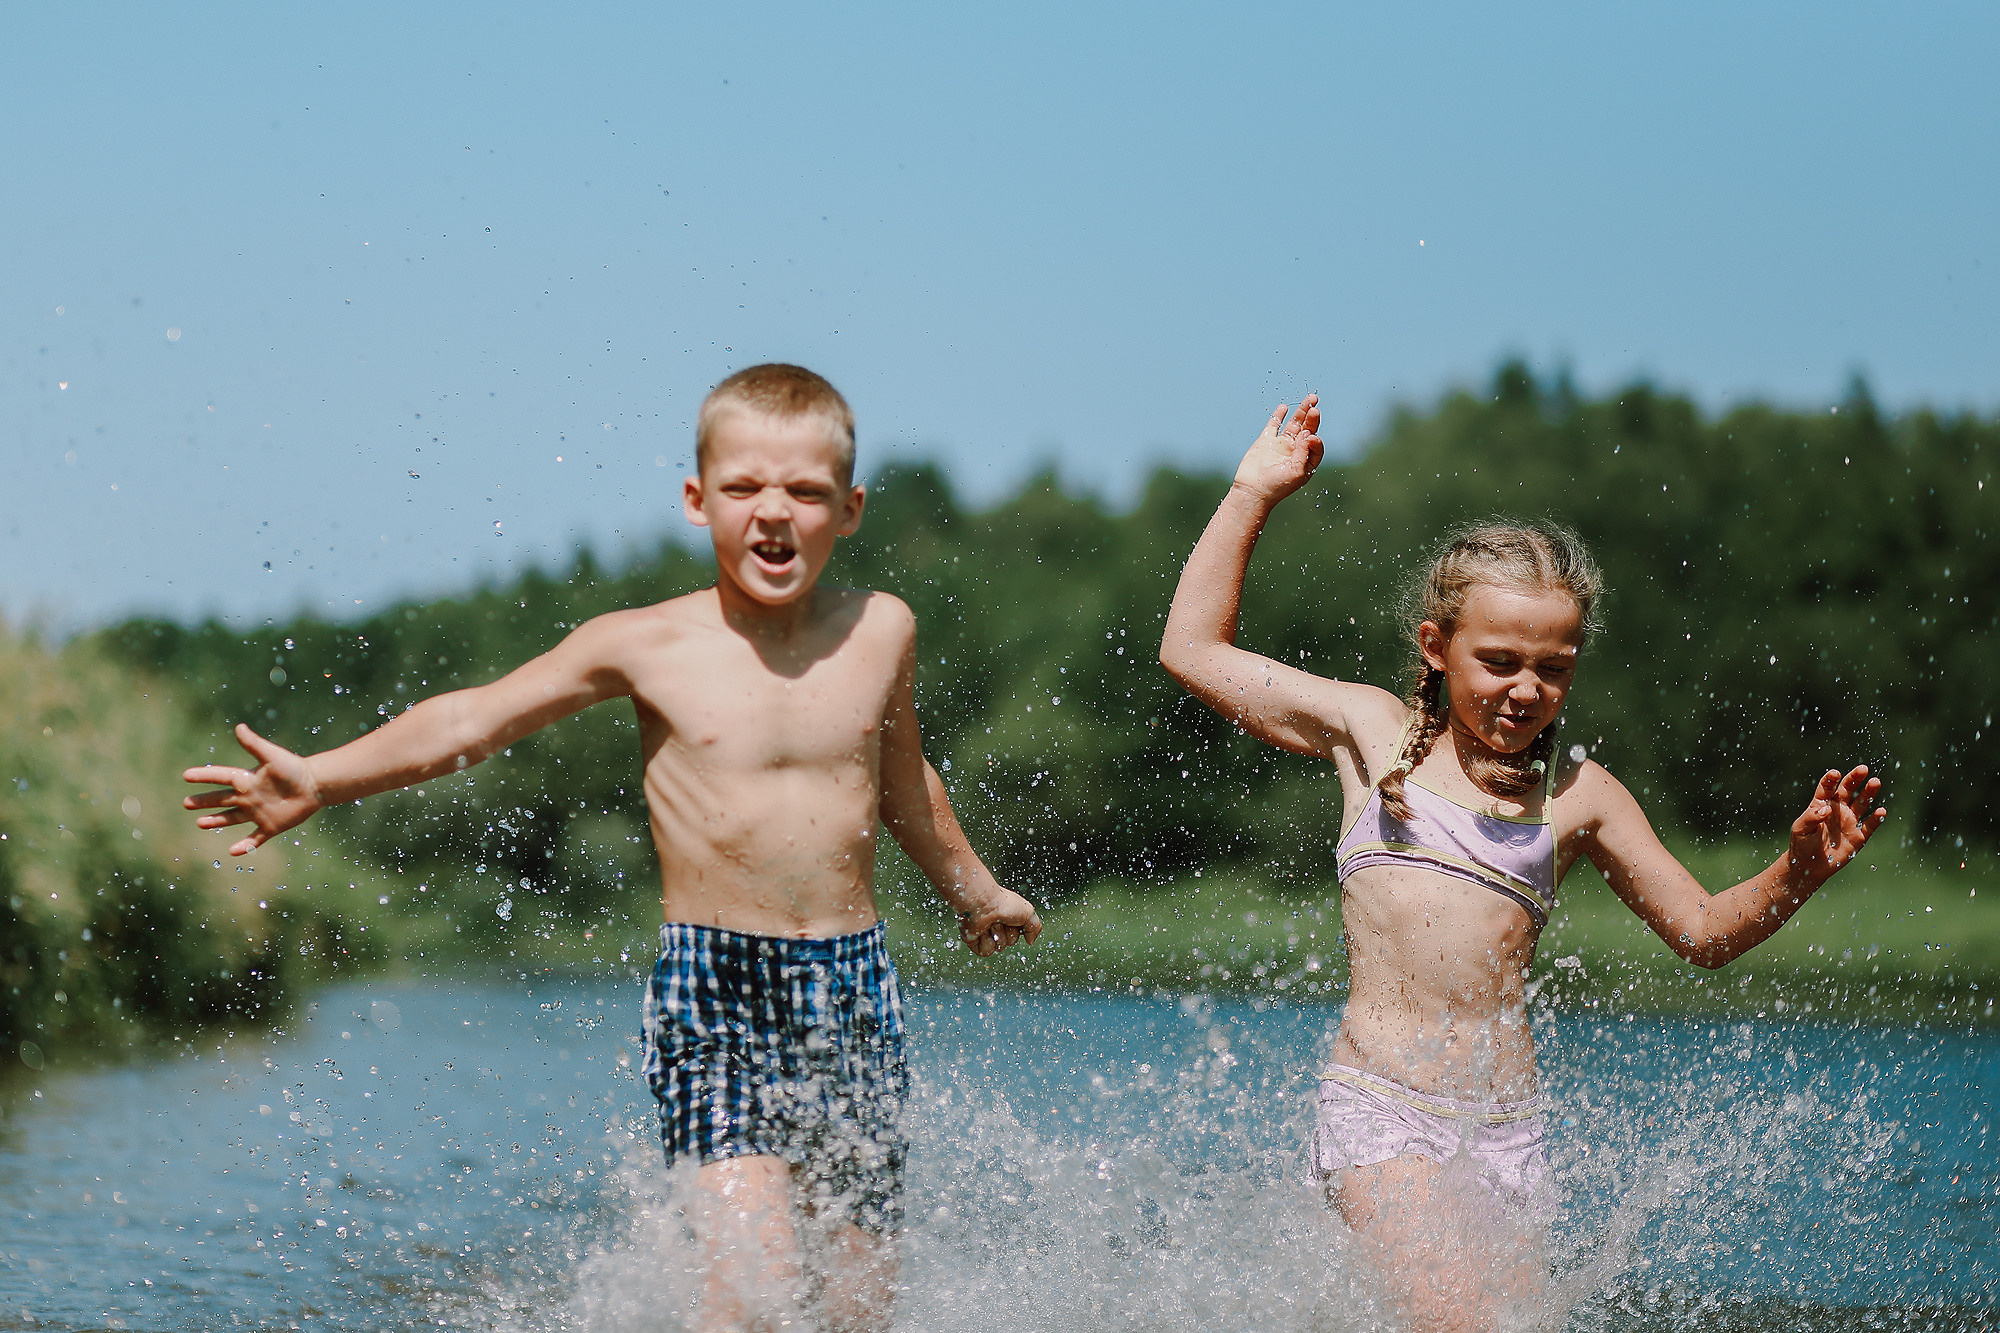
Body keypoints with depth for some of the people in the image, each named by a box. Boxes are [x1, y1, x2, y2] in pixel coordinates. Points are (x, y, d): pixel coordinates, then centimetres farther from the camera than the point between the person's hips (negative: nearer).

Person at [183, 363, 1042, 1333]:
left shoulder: (880, 633, 5)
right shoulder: (646, 648, -4)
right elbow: (472, 722, -1)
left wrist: (973, 890, 39)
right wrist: (321, 778, -12)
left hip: (853, 994, 3)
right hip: (712, 999, -3)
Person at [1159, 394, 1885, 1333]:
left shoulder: (1576, 797, 13)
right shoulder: (1372, 733, 11)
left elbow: (1702, 932, 20)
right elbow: (1192, 649, 16)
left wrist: (1798, 871, 2)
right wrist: (1253, 496, 14)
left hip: (1507, 1133, 4)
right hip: (1379, 1111, -4)